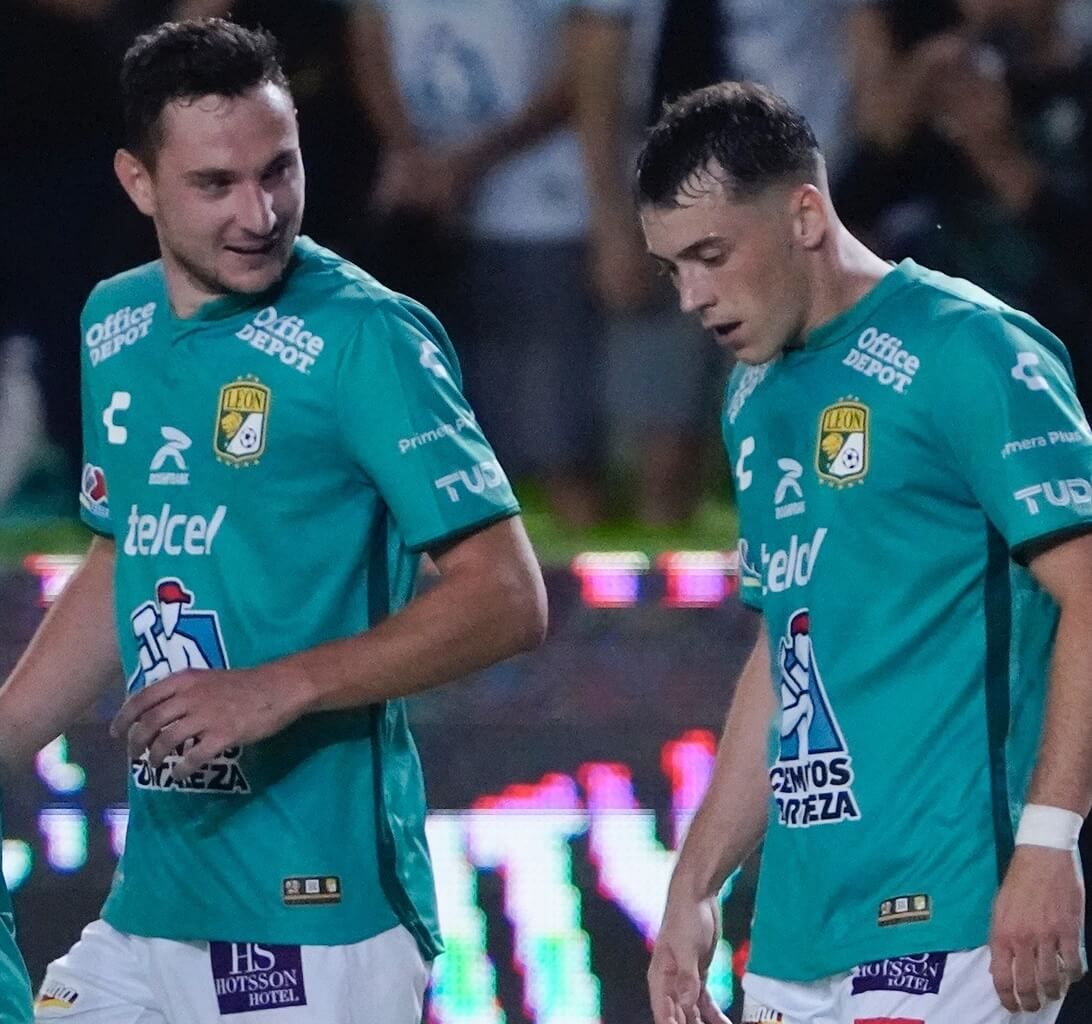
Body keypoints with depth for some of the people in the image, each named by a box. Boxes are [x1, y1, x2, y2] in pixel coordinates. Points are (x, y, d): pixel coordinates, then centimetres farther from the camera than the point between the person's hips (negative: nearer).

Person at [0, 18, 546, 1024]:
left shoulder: (366, 336, -10)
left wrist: (281, 690, -21)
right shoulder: (115, 328, 11)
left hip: (316, 915, -7)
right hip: (151, 902, 7)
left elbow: (507, 600, -13)